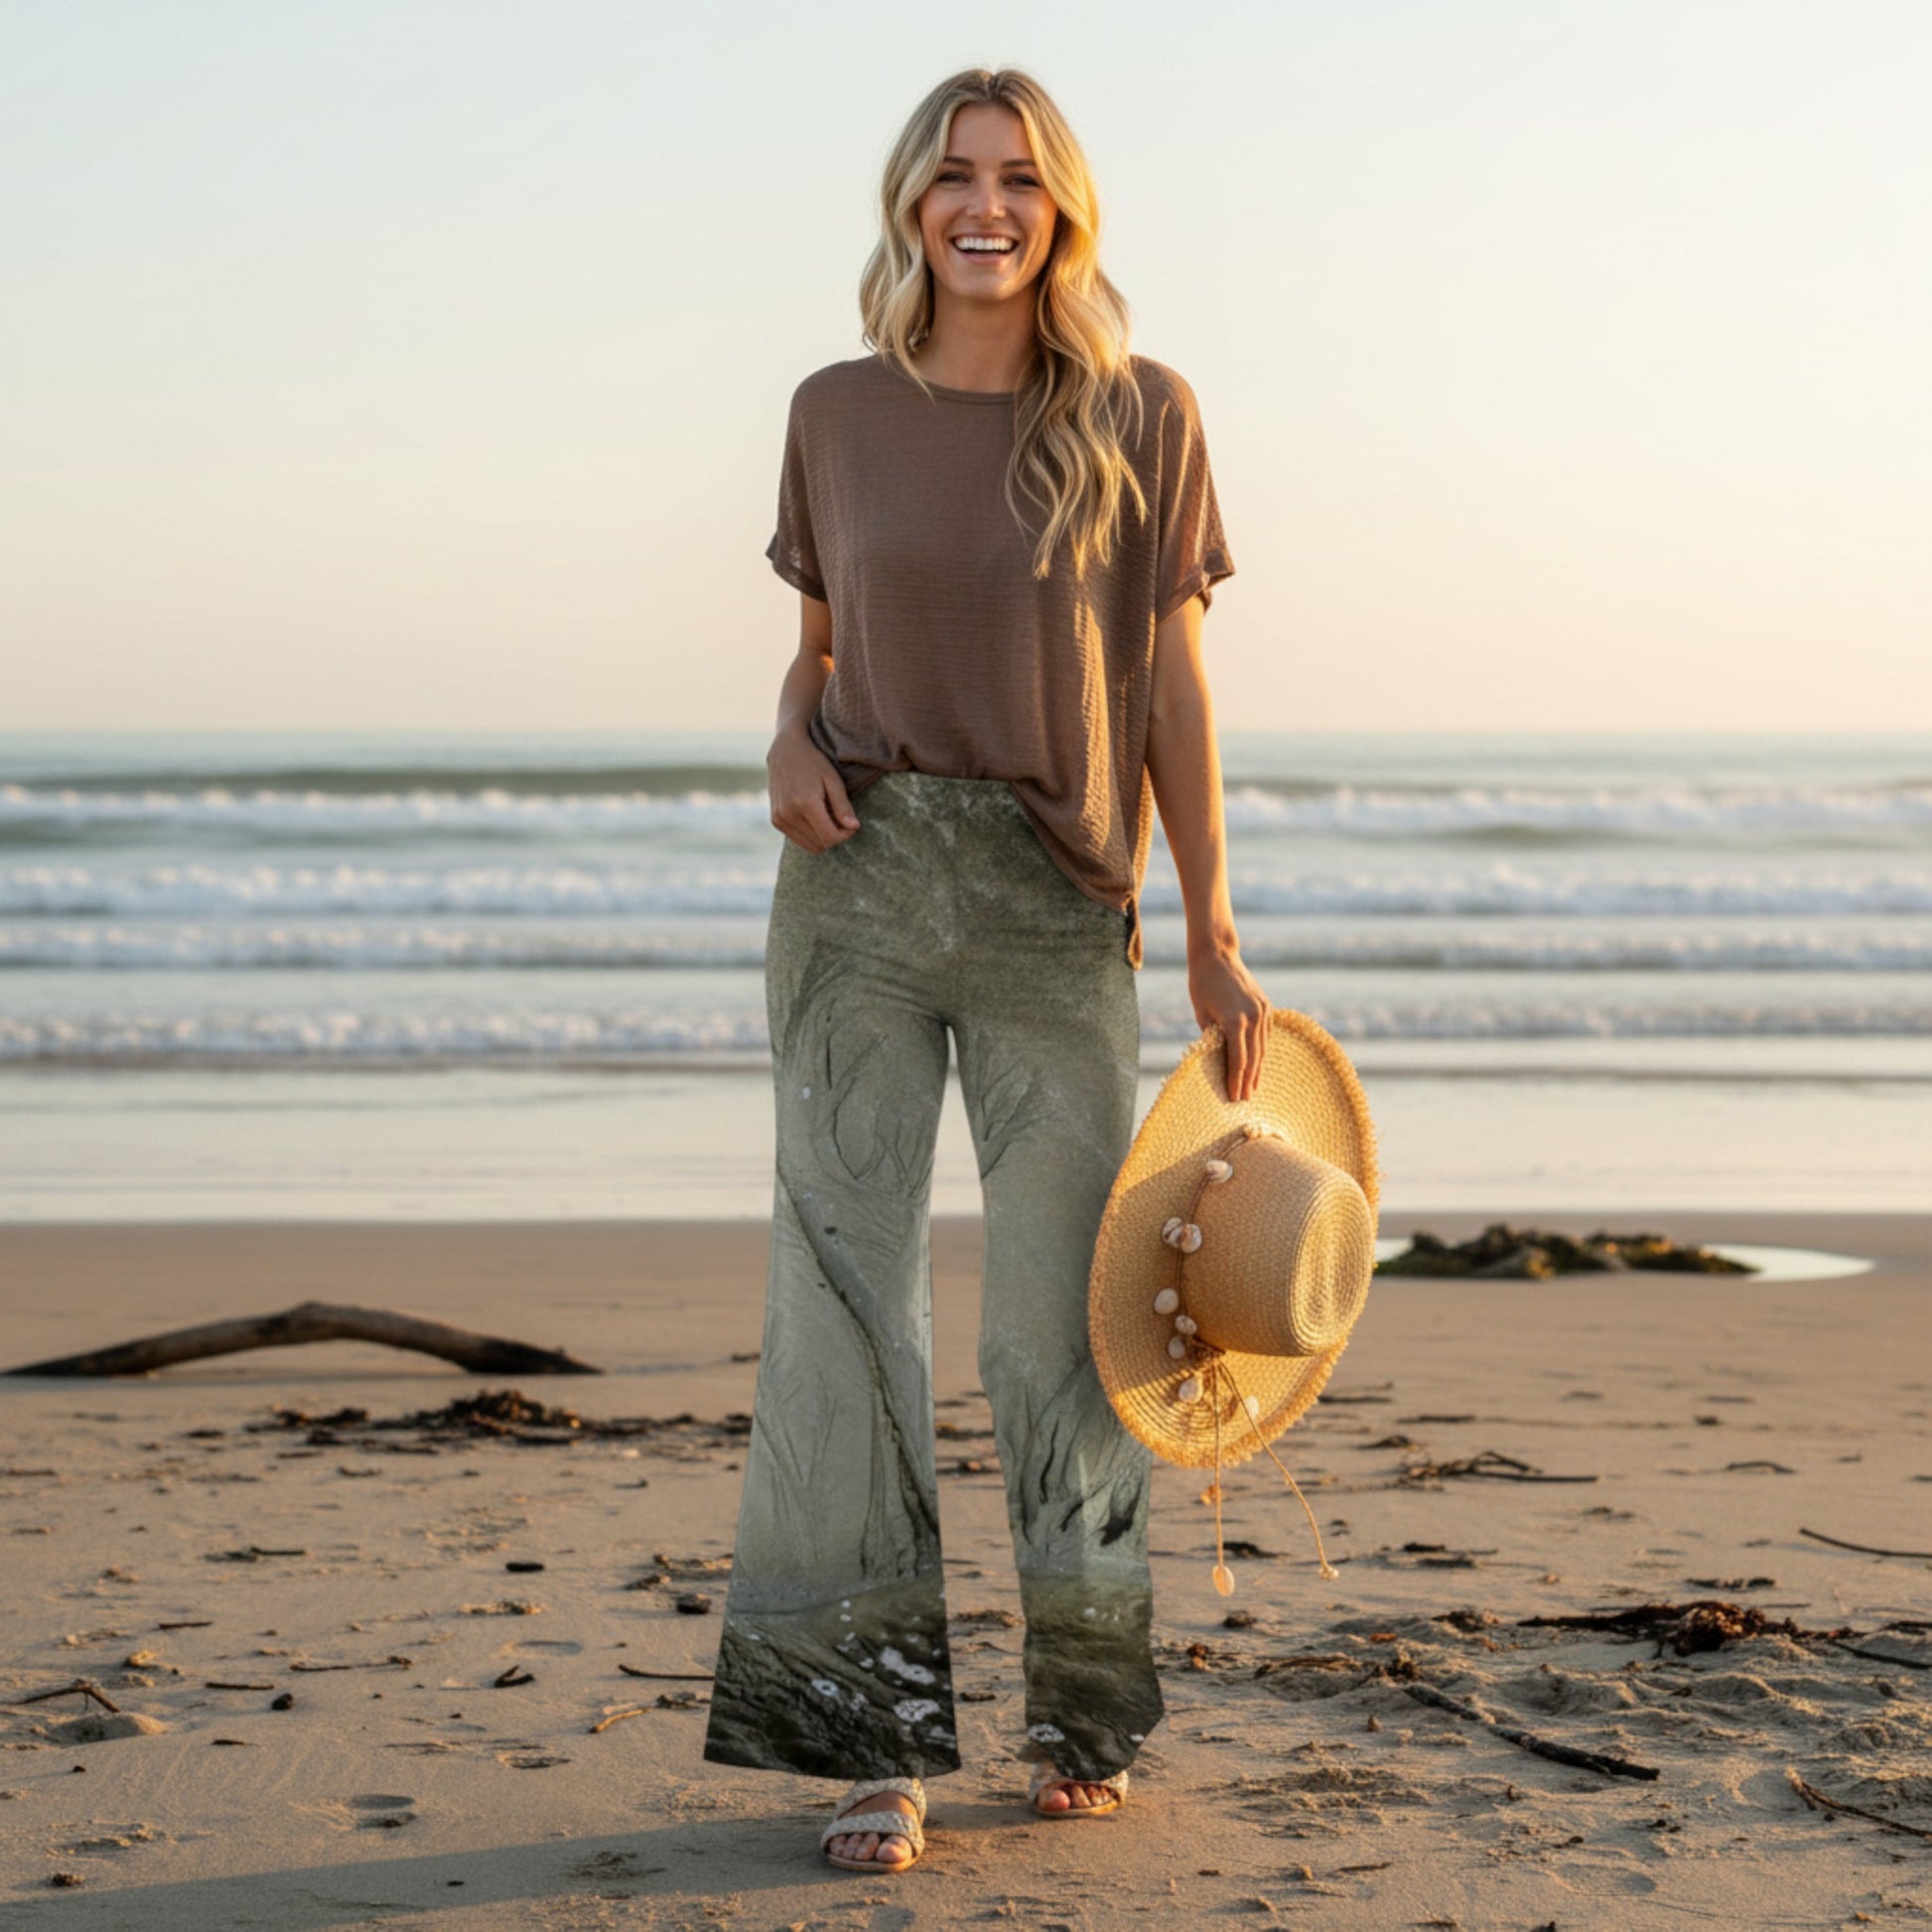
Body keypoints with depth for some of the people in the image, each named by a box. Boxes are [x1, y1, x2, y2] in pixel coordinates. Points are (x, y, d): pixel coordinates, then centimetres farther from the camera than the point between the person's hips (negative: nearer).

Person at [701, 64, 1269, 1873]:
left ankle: (1081, 1711, 22)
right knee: (843, 1287, -2)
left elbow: (1170, 683, 2)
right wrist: (792, 738, -7)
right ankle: (876, 1733, 4)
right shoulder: (838, 415, 7)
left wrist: (1215, 934, -2)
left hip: (1060, 907, -1)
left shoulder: (1142, 415, 2)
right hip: (859, 879, 1)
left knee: (1063, 1305, 3)